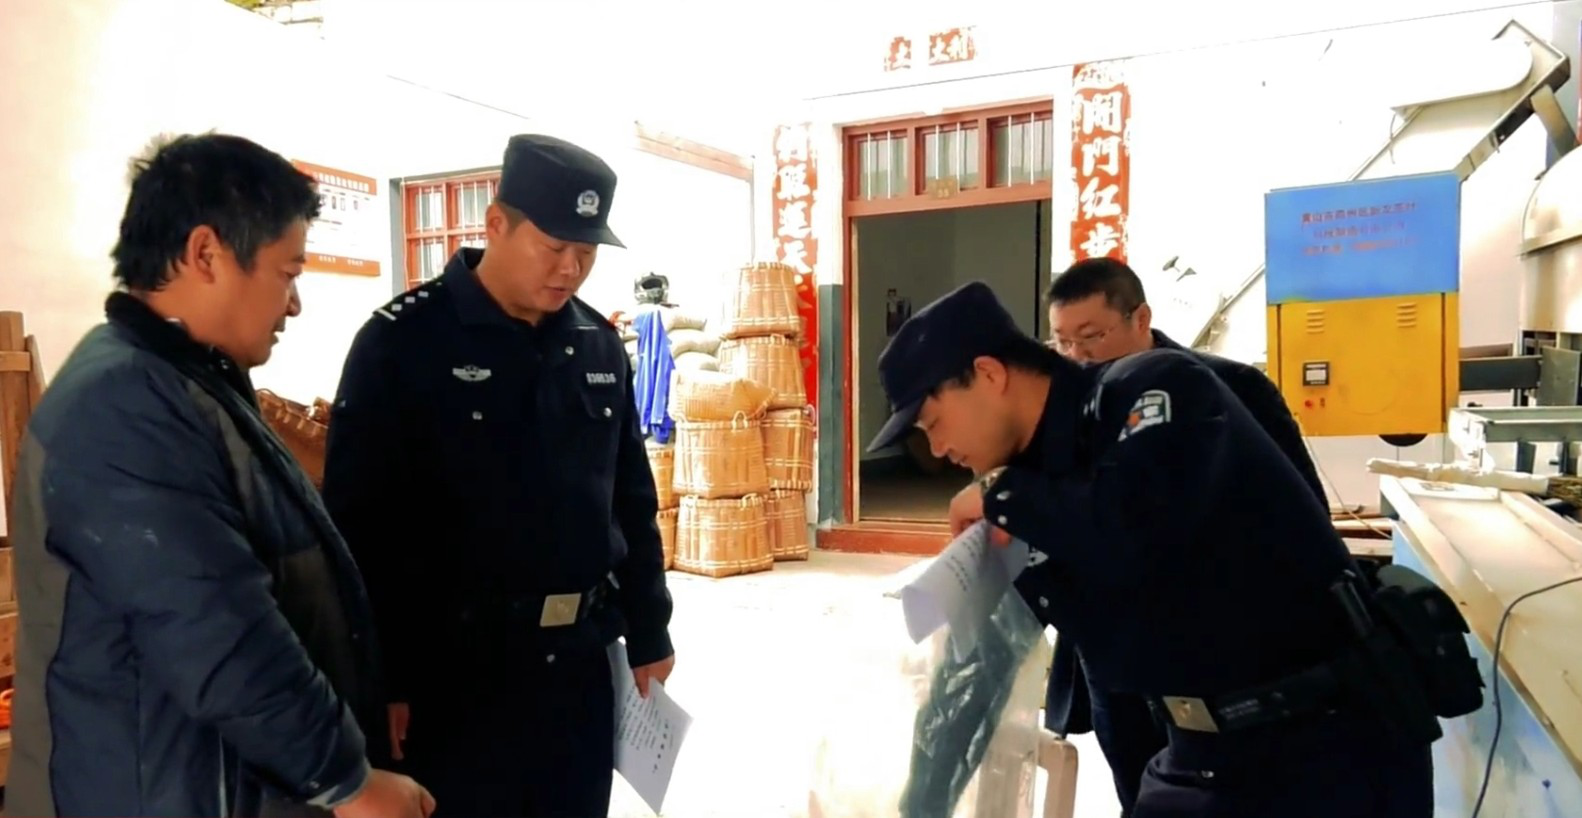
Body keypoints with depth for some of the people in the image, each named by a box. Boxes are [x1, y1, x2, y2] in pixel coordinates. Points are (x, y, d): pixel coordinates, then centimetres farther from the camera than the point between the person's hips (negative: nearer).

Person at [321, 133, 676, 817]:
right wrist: (381, 679, -12)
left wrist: (648, 633, 13)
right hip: (453, 667, -5)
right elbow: (360, 521, -11)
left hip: (580, 661, 5)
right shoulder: (402, 341, -10)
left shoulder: (600, 346, 7)